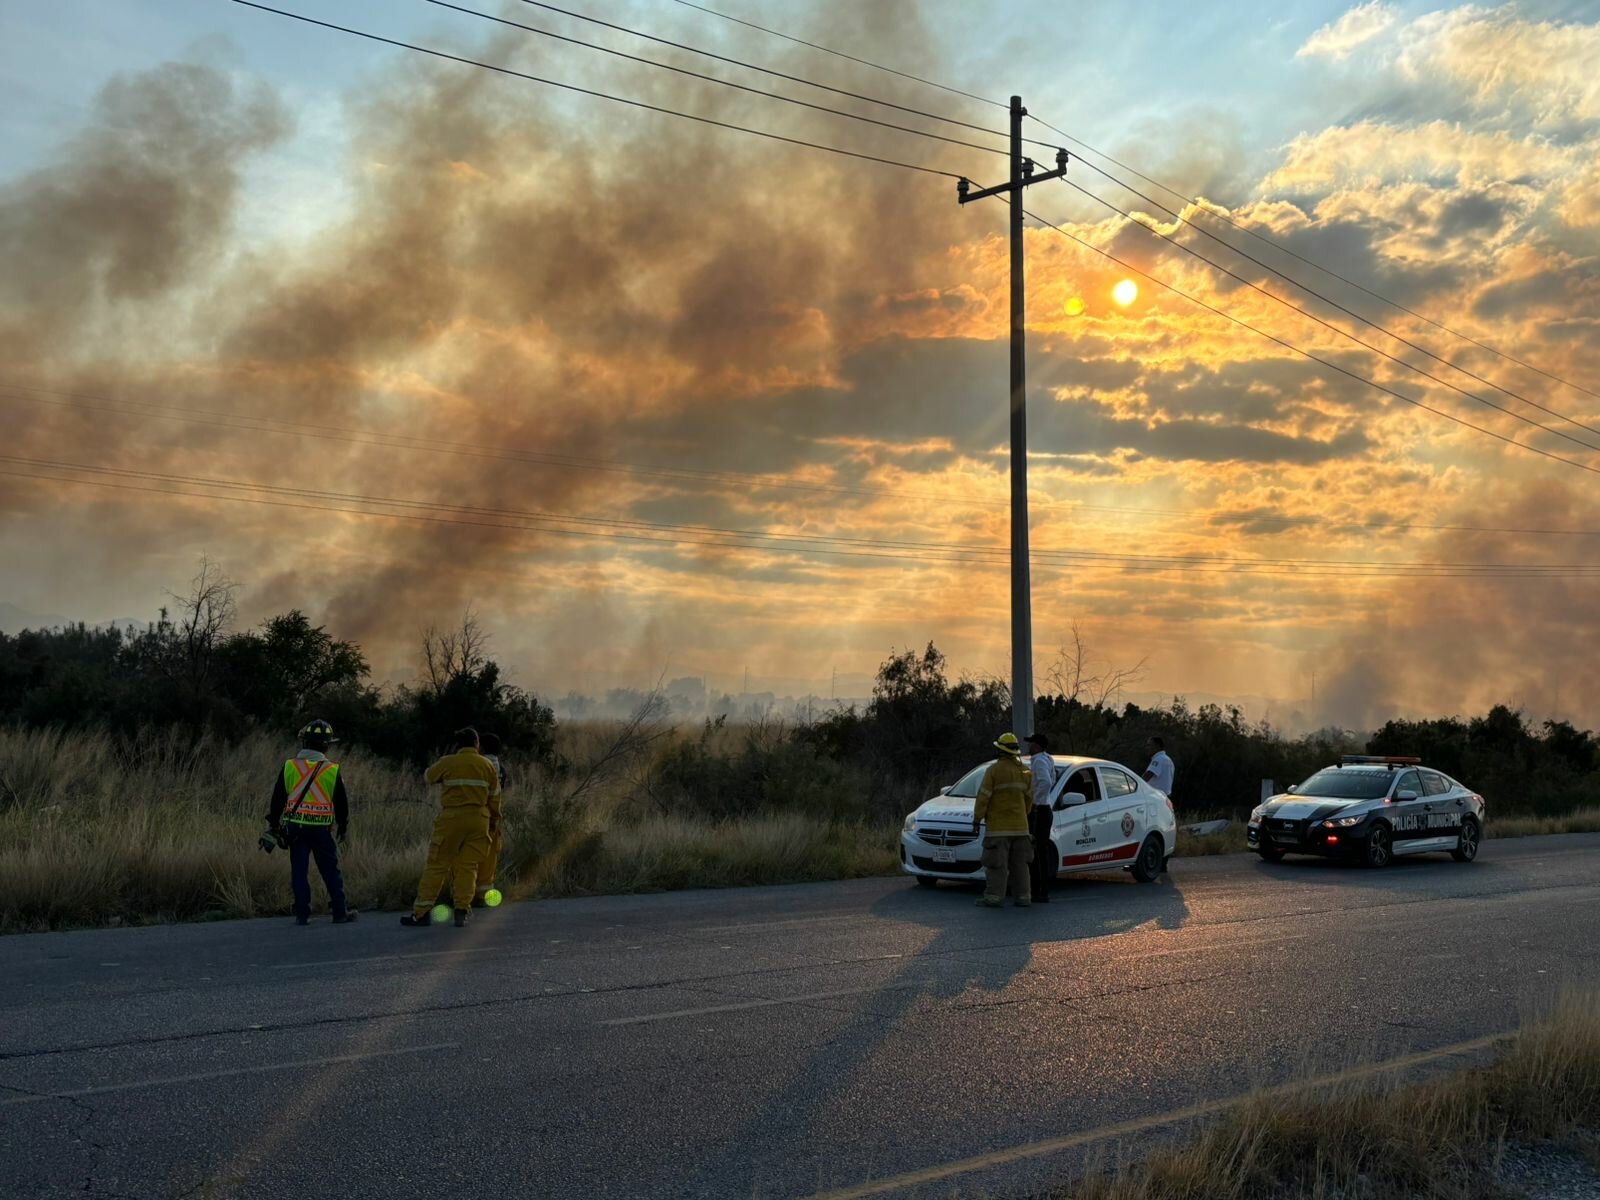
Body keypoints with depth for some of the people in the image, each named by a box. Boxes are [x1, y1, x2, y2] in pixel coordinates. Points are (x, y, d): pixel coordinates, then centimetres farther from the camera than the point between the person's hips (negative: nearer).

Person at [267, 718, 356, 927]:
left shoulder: (289, 767, 1)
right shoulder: (332, 770, -2)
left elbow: (277, 798, 5)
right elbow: (342, 803, 4)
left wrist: (274, 824, 16)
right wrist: (343, 826, 18)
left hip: (295, 827, 1)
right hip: (321, 829, -1)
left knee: (299, 871, 7)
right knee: (330, 871, 8)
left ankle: (302, 914, 6)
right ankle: (340, 912, 12)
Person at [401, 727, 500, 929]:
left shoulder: (448, 763, -3)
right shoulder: (488, 765, 6)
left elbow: (428, 776, 14)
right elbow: (494, 797, 10)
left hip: (451, 818, -3)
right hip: (479, 820, 3)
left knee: (436, 865, 3)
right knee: (468, 866, 7)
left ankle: (421, 912, 4)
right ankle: (461, 911, -1)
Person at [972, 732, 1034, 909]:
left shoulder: (994, 770, -10)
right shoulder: (1025, 771, 7)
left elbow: (983, 797, -11)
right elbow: (1029, 797, 11)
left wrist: (976, 819, -5)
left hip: (999, 826, -5)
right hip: (1020, 825, 5)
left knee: (997, 864, -5)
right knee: (1019, 863, 9)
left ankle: (994, 897, -7)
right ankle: (1022, 897, 8)